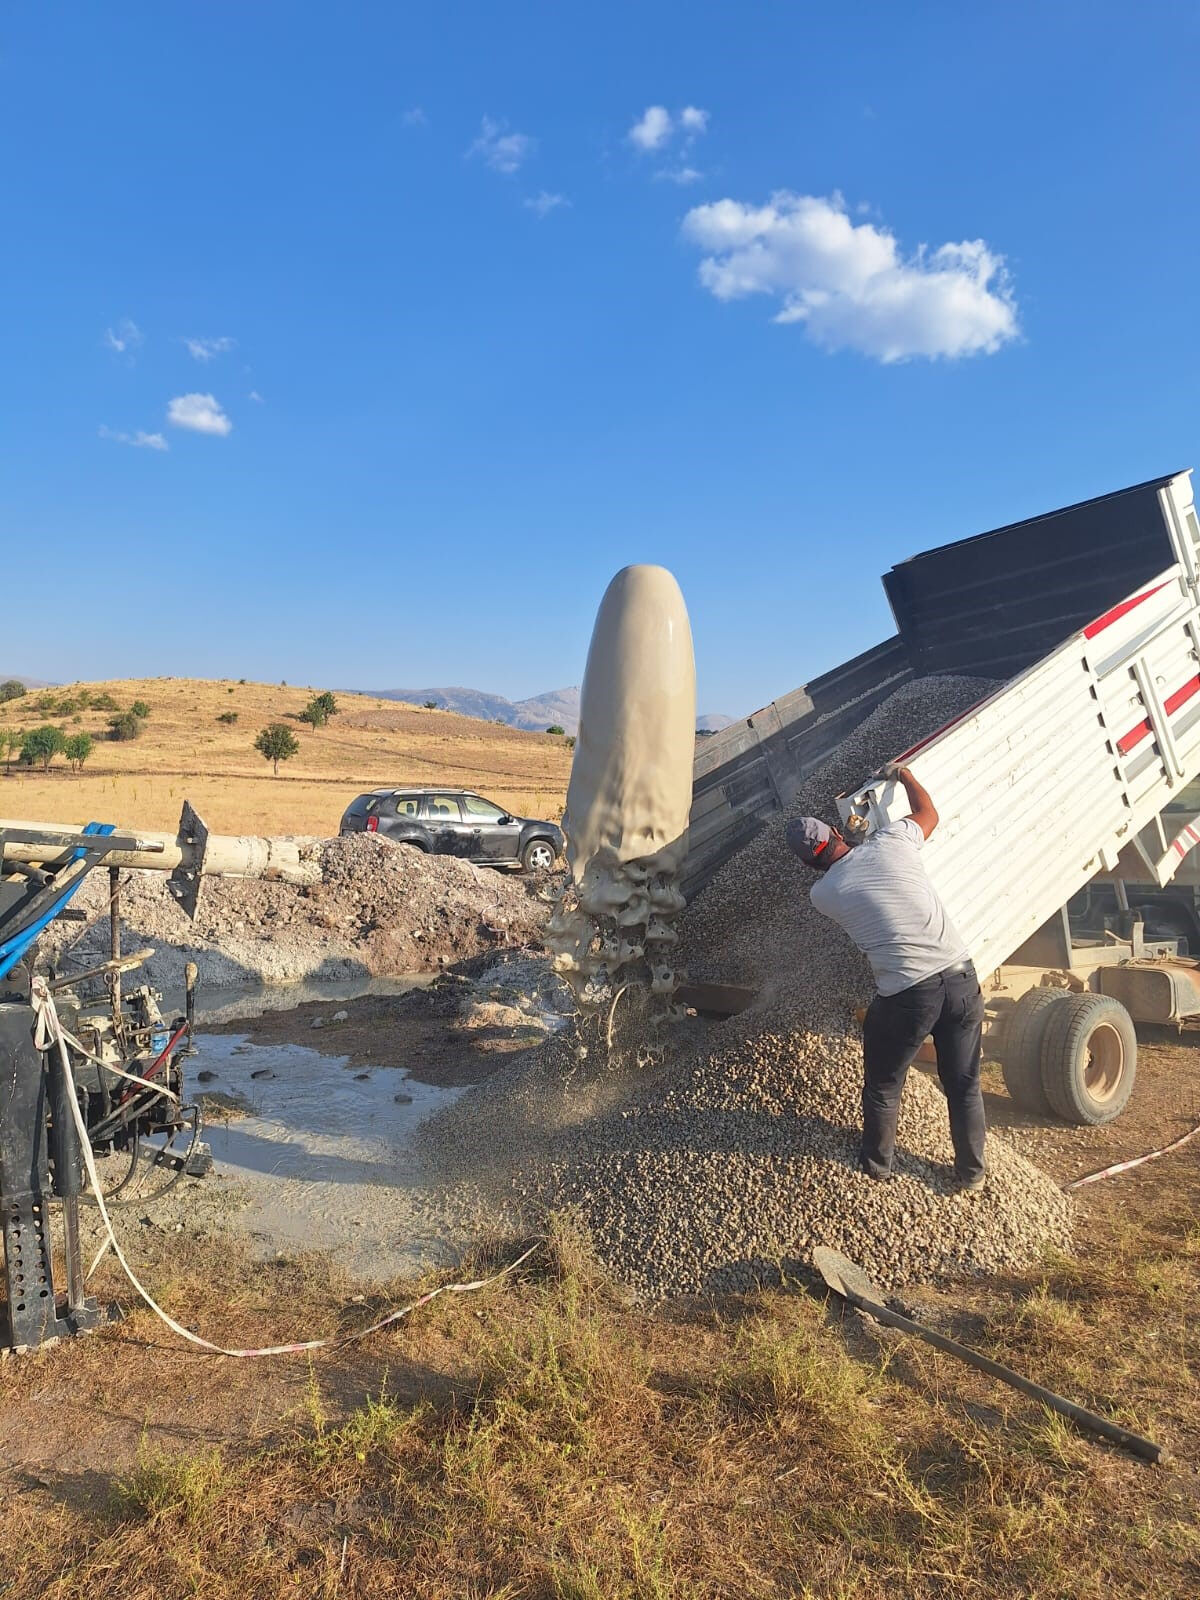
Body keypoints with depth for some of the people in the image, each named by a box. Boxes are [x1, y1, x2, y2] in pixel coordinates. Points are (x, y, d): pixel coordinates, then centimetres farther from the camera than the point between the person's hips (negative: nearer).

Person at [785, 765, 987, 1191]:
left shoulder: (823, 893, 0)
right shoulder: (890, 841, 3)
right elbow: (929, 813, 24)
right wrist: (903, 774, 39)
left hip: (906, 995, -3)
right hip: (960, 977, 3)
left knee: (883, 1087, 22)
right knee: (964, 1085, 20)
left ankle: (877, 1163, 41)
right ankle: (971, 1172, 36)